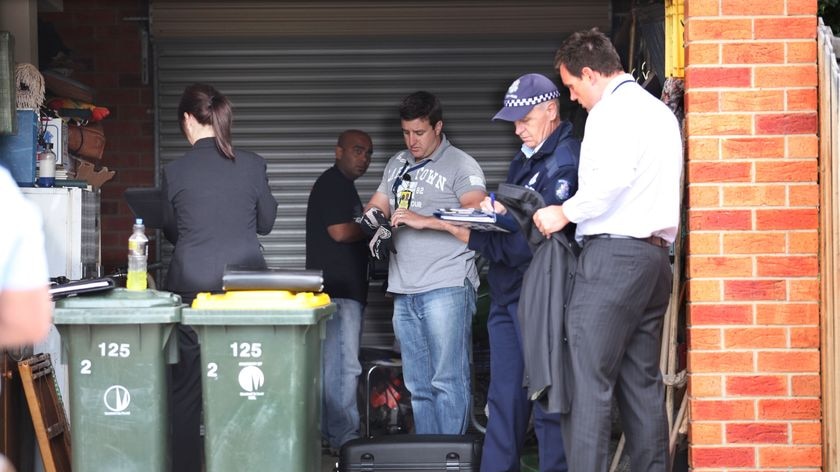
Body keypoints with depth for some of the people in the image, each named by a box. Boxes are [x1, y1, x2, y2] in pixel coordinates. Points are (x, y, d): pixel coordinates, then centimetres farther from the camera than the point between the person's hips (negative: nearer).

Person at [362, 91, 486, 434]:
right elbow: (376, 205, 23)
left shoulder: (461, 165, -1)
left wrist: (423, 221, -20)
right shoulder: (397, 164, 20)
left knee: (448, 381, -9)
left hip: (447, 287, -7)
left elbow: (477, 214, -14)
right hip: (404, 289, 7)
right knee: (418, 386, 8)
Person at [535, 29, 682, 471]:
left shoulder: (612, 109, -8)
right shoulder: (660, 111, 20)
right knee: (642, 384, 10)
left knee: (588, 384, -9)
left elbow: (612, 177, -23)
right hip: (655, 255, 9)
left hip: (612, 254, -9)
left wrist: (564, 213, -11)